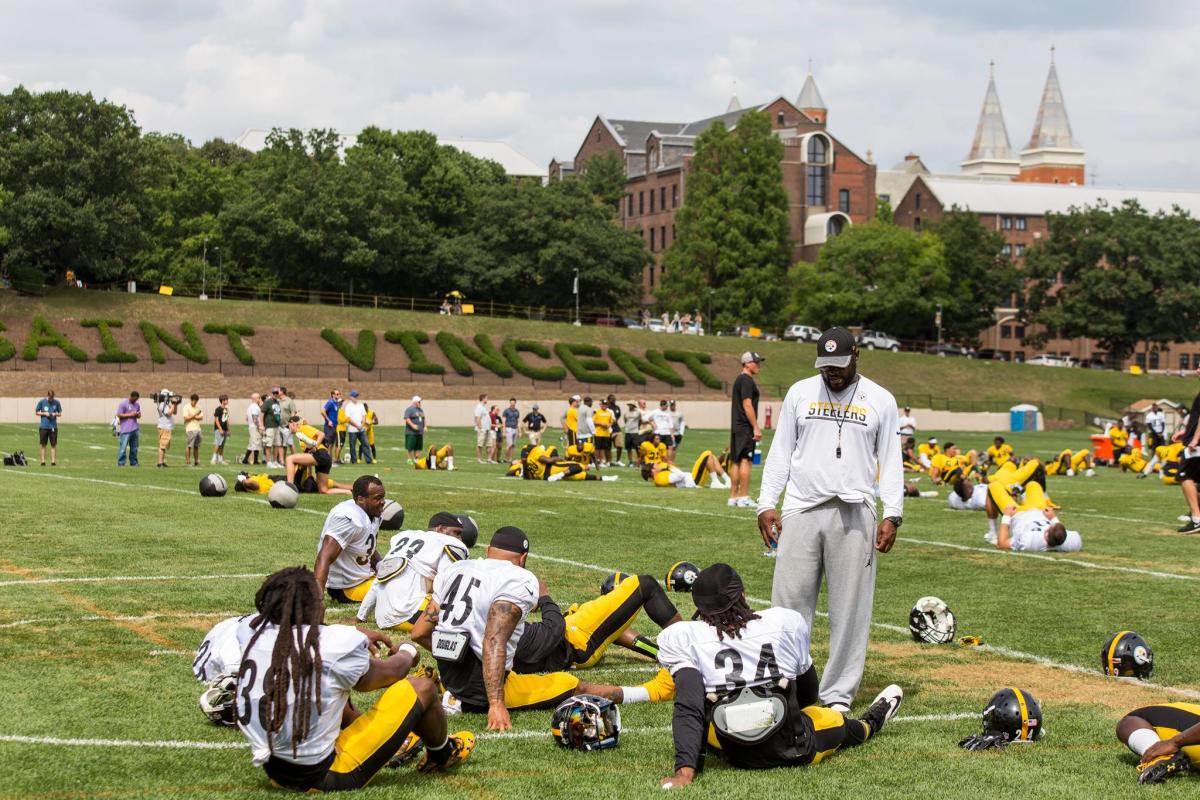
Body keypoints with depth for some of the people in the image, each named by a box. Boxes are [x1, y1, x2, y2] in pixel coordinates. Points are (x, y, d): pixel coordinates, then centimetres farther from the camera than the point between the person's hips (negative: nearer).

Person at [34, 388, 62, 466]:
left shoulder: (56, 403, 3)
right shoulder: (42, 402, 0)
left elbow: (60, 413, 12)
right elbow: (37, 412, 7)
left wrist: (55, 414, -9)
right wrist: (45, 413, -9)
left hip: (53, 427, 1)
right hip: (43, 427, -1)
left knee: (53, 445, 0)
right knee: (43, 445, 2)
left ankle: (53, 461, 4)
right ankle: (42, 461, 8)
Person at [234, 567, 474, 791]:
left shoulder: (253, 633, -5)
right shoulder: (338, 644, -20)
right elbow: (388, 673, 3)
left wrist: (356, 638, 30)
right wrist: (408, 652, 25)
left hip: (272, 771, 6)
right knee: (423, 688, 6)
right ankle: (442, 755, 37)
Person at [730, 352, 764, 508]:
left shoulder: (738, 380, 19)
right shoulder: (747, 380, -12)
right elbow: (747, 405, -19)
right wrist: (756, 427, -19)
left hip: (736, 426, 10)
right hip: (746, 427, -10)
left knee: (736, 462, 10)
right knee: (745, 460, -9)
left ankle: (733, 496, 13)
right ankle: (744, 497, -10)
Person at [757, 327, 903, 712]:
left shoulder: (880, 400, 6)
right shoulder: (800, 392, 9)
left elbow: (890, 461, 6)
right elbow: (781, 452, 11)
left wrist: (891, 515, -4)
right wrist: (766, 504, 2)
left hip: (854, 515, -1)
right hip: (802, 511, 1)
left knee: (849, 608, 0)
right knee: (789, 601, -1)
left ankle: (838, 694, 7)